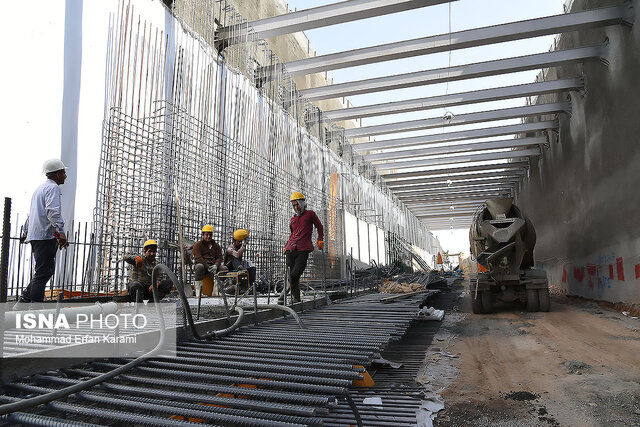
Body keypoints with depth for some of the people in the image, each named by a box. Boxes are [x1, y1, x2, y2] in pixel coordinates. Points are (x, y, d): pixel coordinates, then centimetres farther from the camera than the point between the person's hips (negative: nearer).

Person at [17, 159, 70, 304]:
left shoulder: (40, 188, 25)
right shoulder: (53, 187, -7)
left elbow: (31, 214, 33)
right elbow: (52, 211, -24)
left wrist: (25, 233, 42)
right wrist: (61, 231, -31)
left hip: (35, 236, 10)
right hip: (46, 236, -10)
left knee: (47, 270, 14)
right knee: (43, 273, -8)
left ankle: (24, 300, 13)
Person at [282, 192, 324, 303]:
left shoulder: (310, 214, 9)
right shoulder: (293, 219, 21)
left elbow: (319, 227, 17)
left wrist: (320, 240, 7)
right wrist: (286, 246, 20)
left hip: (303, 250, -4)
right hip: (291, 250, 4)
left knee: (295, 274, -17)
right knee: (291, 275, -1)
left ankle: (286, 294, -5)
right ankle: (296, 298, 7)